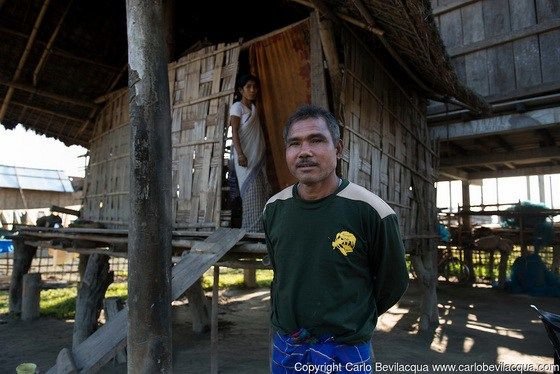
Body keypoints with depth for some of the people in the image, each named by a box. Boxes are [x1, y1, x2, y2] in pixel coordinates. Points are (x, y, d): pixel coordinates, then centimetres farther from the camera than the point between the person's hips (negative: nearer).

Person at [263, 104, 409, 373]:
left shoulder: (371, 211, -18)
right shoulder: (273, 209, -5)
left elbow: (392, 284, -4)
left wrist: (351, 325, 5)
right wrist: (283, 318, 12)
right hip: (283, 347, 4)